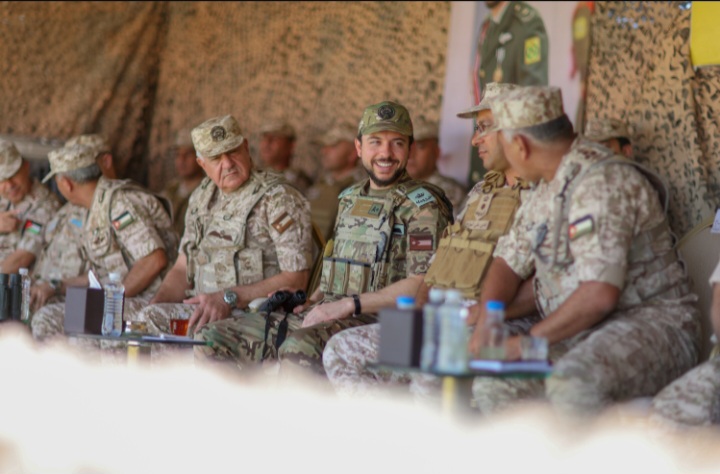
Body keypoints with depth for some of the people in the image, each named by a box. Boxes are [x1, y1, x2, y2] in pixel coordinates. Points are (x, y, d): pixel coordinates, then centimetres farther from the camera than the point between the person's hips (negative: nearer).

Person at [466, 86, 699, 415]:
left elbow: (600, 295, -27)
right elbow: (510, 260, 22)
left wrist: (525, 344, -21)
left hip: (647, 324, -10)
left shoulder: (603, 182, -18)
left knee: (572, 384, -38)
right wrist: (485, 310, 1)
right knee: (491, 385, -7)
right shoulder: (547, 187, 15)